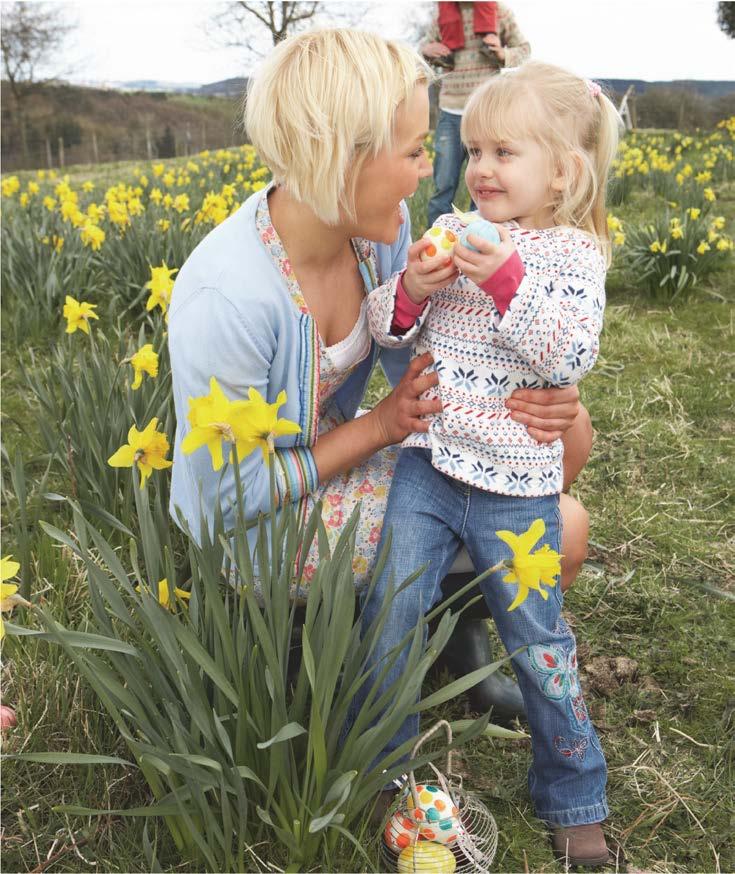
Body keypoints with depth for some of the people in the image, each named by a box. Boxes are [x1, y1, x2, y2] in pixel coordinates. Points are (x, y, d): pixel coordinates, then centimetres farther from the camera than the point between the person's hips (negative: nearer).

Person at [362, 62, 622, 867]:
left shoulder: (573, 254, -3)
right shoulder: (450, 231, 6)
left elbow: (572, 355, -17)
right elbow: (384, 327, 5)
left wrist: (508, 283, -26)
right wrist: (409, 290, -15)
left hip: (516, 487, -2)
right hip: (426, 463, 3)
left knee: (539, 641, 9)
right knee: (390, 619, 3)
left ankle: (573, 797, 32)